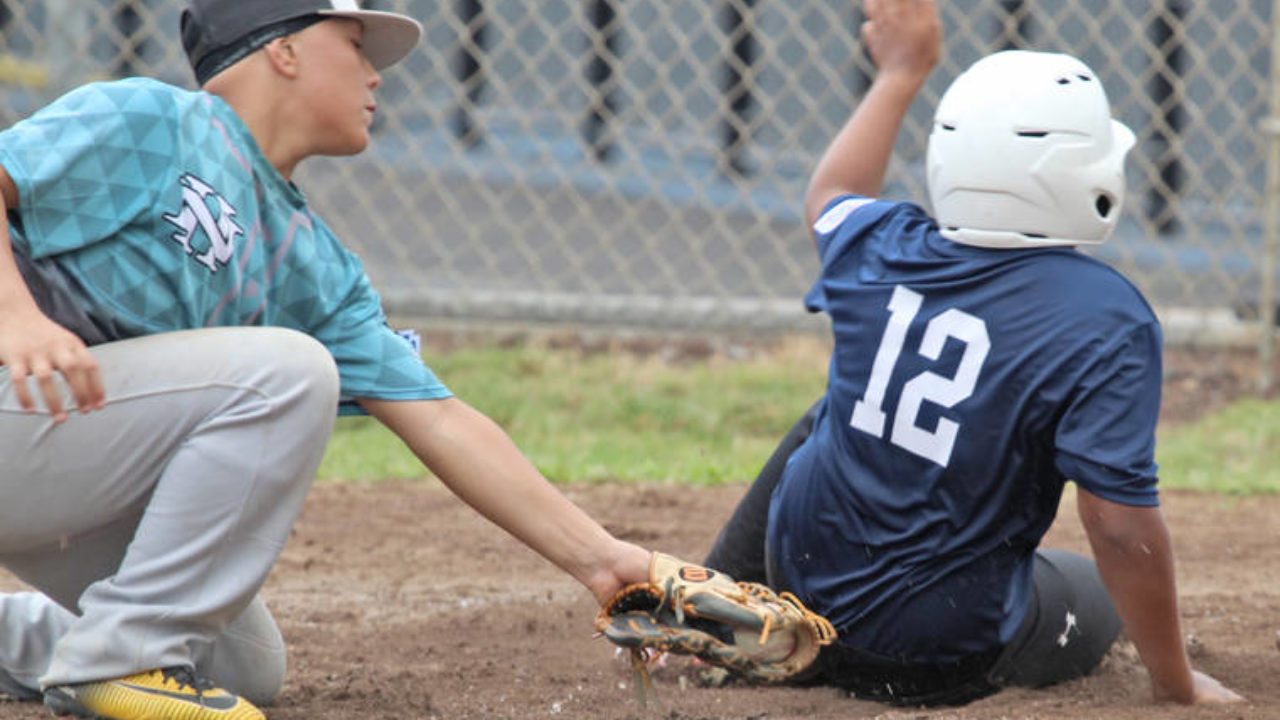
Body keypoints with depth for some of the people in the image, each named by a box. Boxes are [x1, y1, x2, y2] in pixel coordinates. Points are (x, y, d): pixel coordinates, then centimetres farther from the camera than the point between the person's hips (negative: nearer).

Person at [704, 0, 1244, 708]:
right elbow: (1123, 527, -26)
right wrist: (1177, 686, -15)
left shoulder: (884, 250, -6)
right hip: (952, 650, -4)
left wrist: (901, 71, 33)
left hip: (804, 571, 4)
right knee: (1105, 594, 28)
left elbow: (832, 193, 21)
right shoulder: (1108, 319, -22)